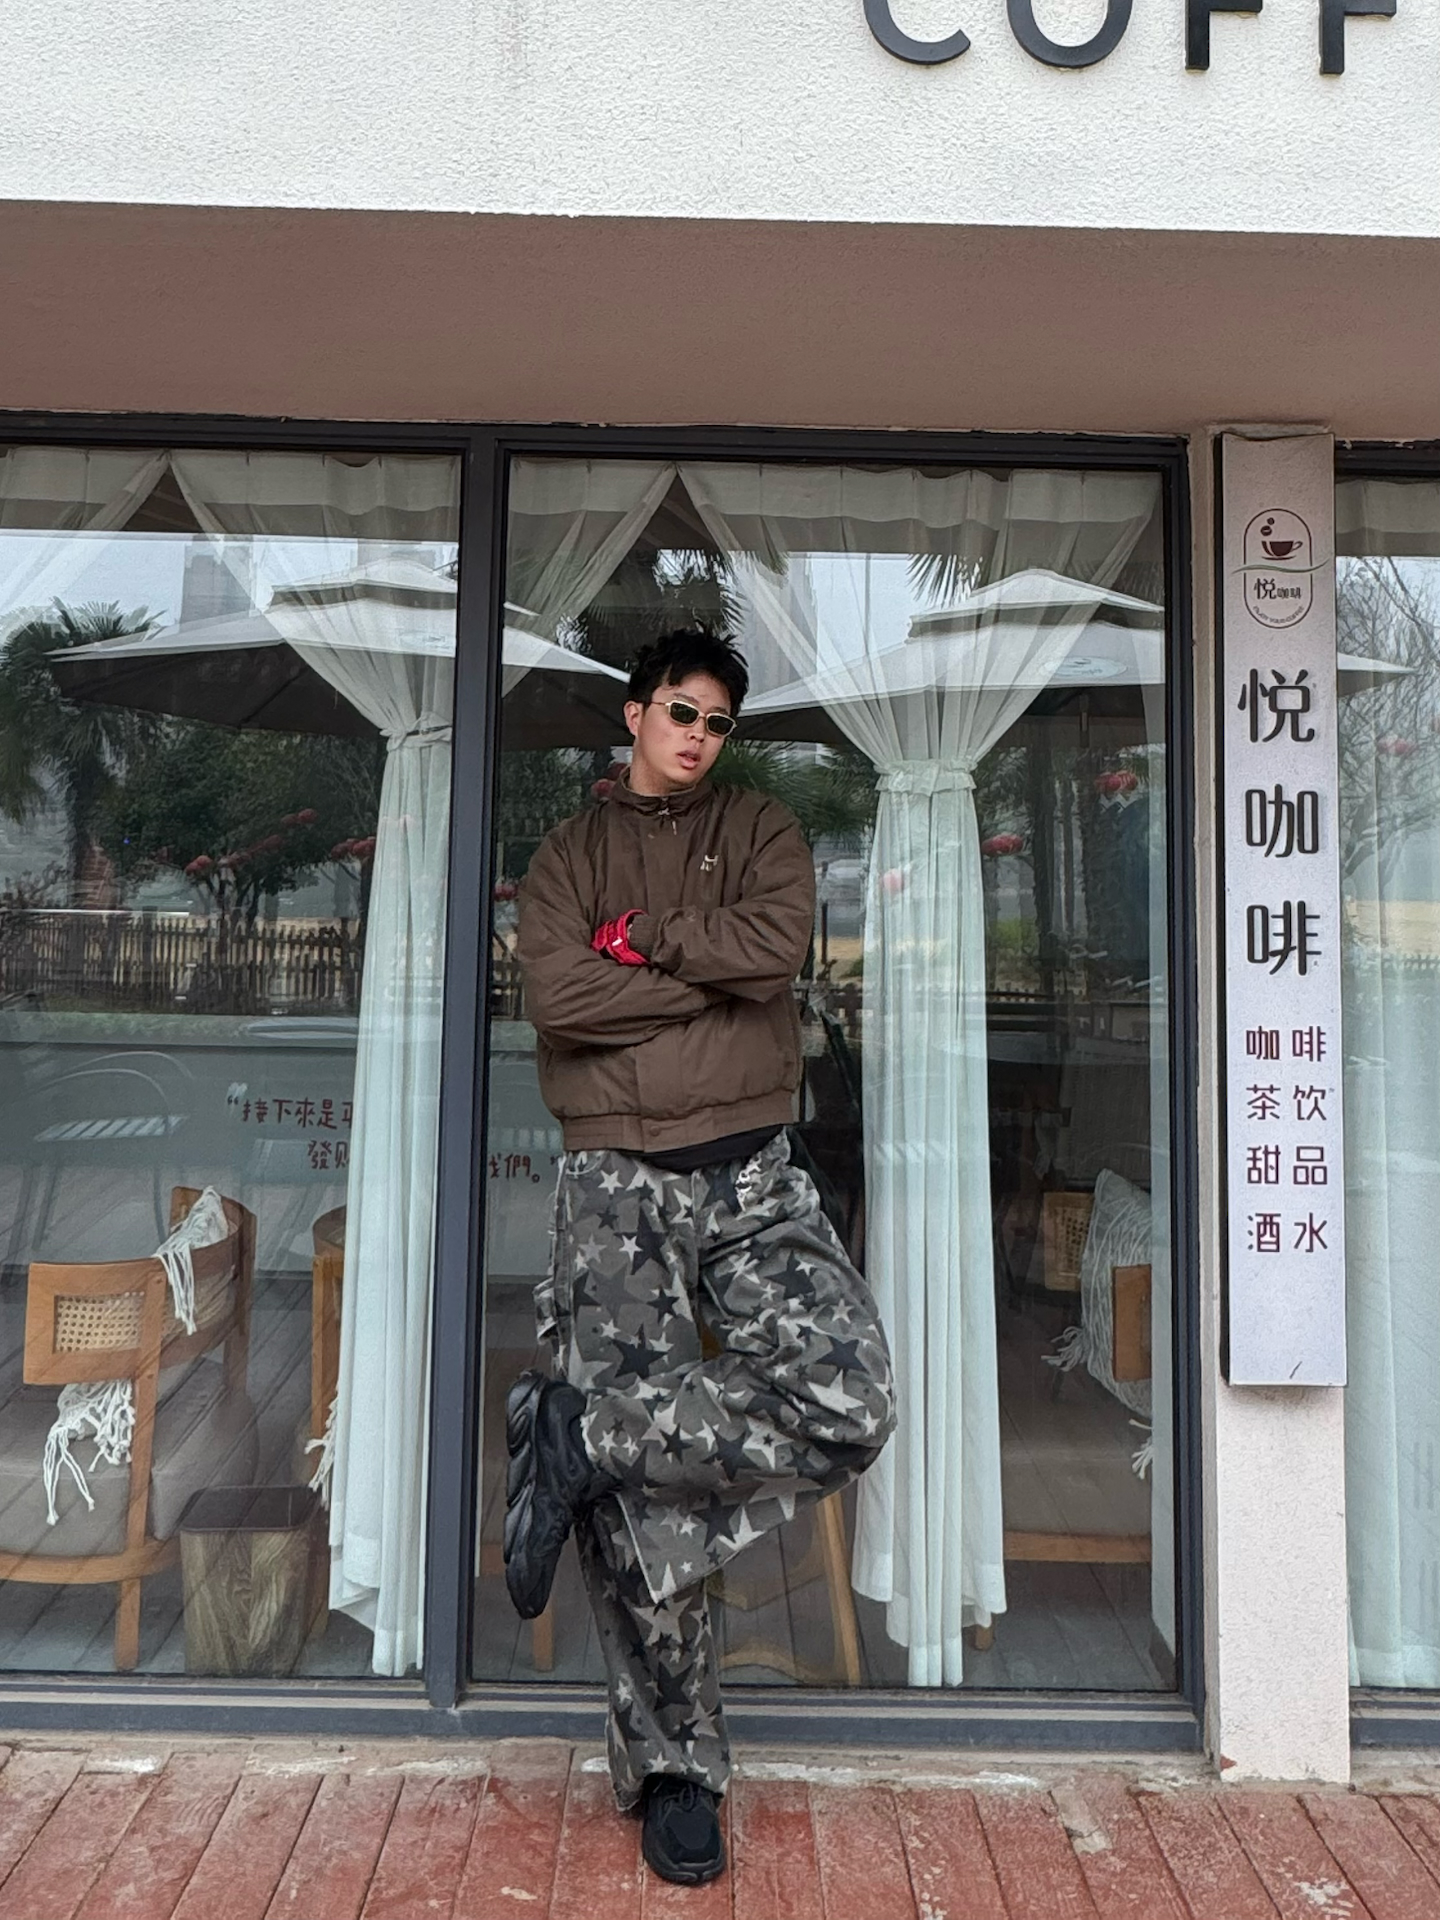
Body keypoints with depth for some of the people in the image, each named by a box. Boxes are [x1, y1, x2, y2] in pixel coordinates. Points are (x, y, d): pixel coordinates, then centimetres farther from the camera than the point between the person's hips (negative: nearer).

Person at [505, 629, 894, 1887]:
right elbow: (559, 999, -7)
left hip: (752, 1178, 1)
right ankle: (675, 1770, 18)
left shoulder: (763, 833, 13)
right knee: (635, 1510, -1)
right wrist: (711, 976, -7)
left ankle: (578, 1433, -3)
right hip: (616, 1189, -1)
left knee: (849, 1408, -20)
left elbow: (778, 946, -9)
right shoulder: (570, 854, 12)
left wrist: (641, 936, -4)